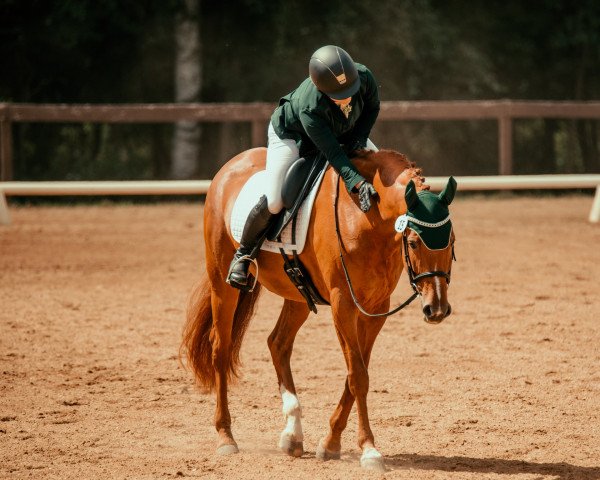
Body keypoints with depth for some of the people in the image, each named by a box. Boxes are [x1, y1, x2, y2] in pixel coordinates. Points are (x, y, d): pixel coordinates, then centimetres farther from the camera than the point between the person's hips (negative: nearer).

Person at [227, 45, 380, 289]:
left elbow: (372, 106, -10)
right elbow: (333, 153, -43)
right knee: (274, 203, -18)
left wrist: (358, 138, -22)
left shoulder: (364, 76, -33)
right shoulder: (309, 109, -46)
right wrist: (358, 183, -53)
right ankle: (243, 254, 8)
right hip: (291, 136, -6)